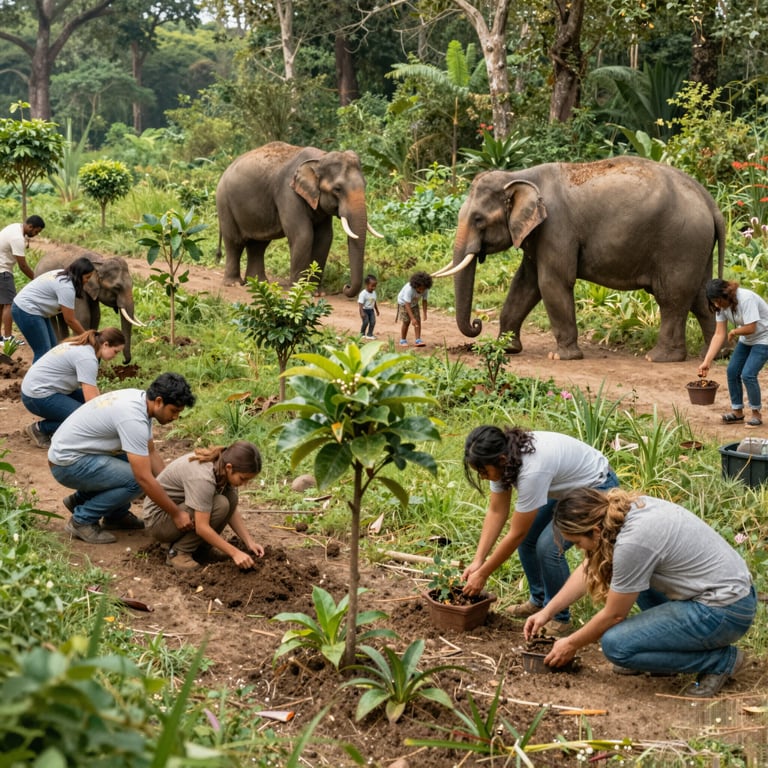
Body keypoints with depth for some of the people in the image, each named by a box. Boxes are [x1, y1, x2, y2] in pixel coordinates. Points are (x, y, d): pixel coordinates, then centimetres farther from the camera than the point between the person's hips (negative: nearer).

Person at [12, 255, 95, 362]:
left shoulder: (62, 275, 7)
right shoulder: (66, 287, -22)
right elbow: (70, 320, -15)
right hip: (26, 311, -11)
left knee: (52, 348, 11)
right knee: (43, 352, -10)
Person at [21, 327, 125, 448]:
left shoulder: (82, 347, 9)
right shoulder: (87, 358, -21)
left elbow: (92, 389, 13)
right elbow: (92, 401, -23)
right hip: (38, 397, -10)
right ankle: (40, 428, -3)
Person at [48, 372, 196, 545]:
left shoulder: (139, 400, 1)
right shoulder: (133, 417, -28)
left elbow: (151, 453, 11)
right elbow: (145, 479, -28)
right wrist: (177, 513, -21)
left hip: (73, 450, 10)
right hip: (67, 463, -10)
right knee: (137, 480, -21)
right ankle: (82, 520, -5)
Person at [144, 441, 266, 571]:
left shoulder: (223, 469, -9)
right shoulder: (203, 477, -33)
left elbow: (232, 509, 1)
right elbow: (202, 527, -33)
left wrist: (249, 542, -9)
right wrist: (235, 553, -30)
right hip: (158, 518, -8)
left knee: (230, 497, -12)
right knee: (220, 505, -27)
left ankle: (201, 545, 3)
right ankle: (179, 551, -12)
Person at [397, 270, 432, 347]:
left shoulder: (425, 289, -27)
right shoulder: (409, 289, -41)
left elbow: (424, 301, -14)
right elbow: (407, 305, -40)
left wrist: (425, 314, -21)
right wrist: (412, 318, -43)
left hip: (414, 303, 4)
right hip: (403, 303, -4)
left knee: (418, 320, -8)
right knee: (406, 321, -10)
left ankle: (418, 340, -5)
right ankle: (403, 340, 6)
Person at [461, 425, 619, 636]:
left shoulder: (532, 470, -38)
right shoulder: (501, 459, -15)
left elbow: (516, 534, -28)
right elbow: (496, 512, -6)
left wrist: (482, 574, -18)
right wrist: (477, 561, -12)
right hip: (567, 487, 8)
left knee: (549, 545, -20)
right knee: (528, 537, 3)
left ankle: (559, 619, -1)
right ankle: (539, 600, 25)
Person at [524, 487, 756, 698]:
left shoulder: (632, 542, -25)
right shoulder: (630, 507, 1)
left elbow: (614, 615, -10)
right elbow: (588, 569, 16)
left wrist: (571, 645, 5)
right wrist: (547, 612, 16)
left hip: (725, 611, -9)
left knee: (615, 644, -14)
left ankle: (720, 660, -2)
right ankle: (664, 641, 16)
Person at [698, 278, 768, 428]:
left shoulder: (746, 299, -31)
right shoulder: (721, 306, -8)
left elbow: (750, 328, -32)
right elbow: (719, 334, -9)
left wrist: (733, 332, -11)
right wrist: (706, 362, -16)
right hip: (746, 340, 8)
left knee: (748, 374, -17)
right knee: (732, 371, 4)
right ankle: (737, 411, 21)